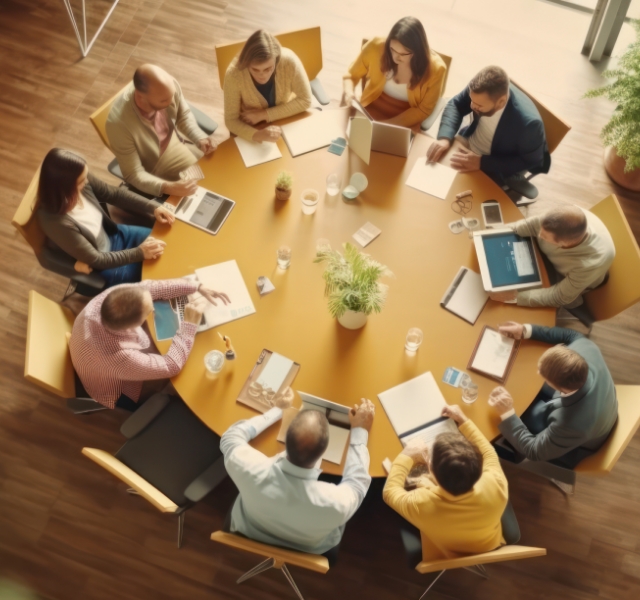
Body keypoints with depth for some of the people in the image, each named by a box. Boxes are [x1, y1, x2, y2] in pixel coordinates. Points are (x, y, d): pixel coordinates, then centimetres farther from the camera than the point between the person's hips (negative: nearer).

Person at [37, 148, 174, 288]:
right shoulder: (55, 222, -39)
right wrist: (139, 253, -26)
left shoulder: (83, 181, -22)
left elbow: (115, 194, -1)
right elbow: (95, 259, -28)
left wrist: (153, 207, -9)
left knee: (164, 241, 10)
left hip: (111, 235, 7)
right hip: (100, 266, -6)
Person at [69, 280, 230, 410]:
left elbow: (151, 287, -16)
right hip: (120, 395, -6)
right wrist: (189, 323, -29)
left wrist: (198, 287, -19)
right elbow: (172, 366, -33)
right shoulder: (120, 358, -47)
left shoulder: (110, 297, -32)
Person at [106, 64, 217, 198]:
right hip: (153, 174, -5)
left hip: (176, 146, 5)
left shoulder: (169, 86, -24)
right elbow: (133, 175, -28)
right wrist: (168, 188, -44)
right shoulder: (119, 123, -37)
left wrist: (200, 138, -20)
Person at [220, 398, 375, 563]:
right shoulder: (336, 503, -42)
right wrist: (359, 431, -8)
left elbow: (232, 436, -14)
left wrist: (277, 410, -4)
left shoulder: (252, 470, -40)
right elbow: (357, 482, -16)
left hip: (249, 536, 1)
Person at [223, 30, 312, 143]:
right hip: (253, 129, -1)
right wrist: (256, 135, -39)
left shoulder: (289, 61, -27)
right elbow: (231, 120, -19)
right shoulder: (234, 74, -28)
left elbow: (305, 100, -15)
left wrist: (265, 114, -22)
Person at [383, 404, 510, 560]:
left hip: (443, 558, -1)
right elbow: (488, 453, -13)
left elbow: (390, 492, -18)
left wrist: (406, 457, -8)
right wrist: (463, 420, -6)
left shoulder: (421, 504, -43)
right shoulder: (495, 487, -38)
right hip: (490, 548, 2)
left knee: (420, 483, 18)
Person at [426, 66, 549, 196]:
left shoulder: (528, 122, -38)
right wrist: (444, 137, -25)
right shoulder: (480, 90, -25)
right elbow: (455, 104, -6)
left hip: (496, 170, -5)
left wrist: (482, 162, -30)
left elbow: (531, 161, -24)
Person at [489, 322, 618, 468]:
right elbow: (572, 335, -9)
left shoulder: (571, 424, -47)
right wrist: (526, 330, -15)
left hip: (574, 446, -5)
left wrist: (507, 413, -34)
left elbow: (533, 451, -29)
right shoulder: (587, 350, -35)